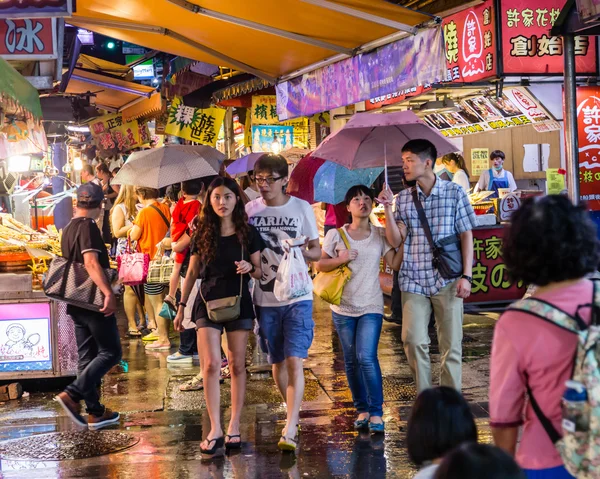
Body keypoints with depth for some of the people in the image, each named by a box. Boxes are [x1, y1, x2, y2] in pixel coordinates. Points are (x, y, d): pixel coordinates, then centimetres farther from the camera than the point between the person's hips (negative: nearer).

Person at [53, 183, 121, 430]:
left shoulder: (68, 228, 13)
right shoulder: (88, 226, -14)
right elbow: (91, 263, -27)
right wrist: (108, 293, -36)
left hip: (77, 302, 9)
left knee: (87, 356, 9)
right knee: (110, 352, -3)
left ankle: (95, 412, 12)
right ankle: (73, 394, -15)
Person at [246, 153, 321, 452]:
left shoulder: (302, 208, -1)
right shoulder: (250, 210, 3)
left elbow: (316, 251, 5)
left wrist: (305, 252, -18)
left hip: (297, 297, -3)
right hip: (265, 298, 3)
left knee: (294, 360, -12)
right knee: (277, 361, 13)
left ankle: (290, 431, -15)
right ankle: (294, 413, 34)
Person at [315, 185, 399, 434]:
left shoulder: (380, 235, 3)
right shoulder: (336, 235, 2)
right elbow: (319, 264, 3)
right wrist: (340, 259, -13)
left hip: (371, 306, -1)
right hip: (343, 307, 2)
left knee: (366, 357, -15)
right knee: (351, 361, 7)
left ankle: (376, 413, -7)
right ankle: (362, 410, 20)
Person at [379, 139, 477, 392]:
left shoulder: (454, 192, 0)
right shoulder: (403, 198, 8)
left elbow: (466, 235, 1)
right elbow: (396, 240, 1)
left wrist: (466, 276, -6)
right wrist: (388, 209, -10)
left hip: (447, 280, -2)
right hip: (413, 280, 2)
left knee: (451, 345, 3)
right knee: (413, 341, -4)